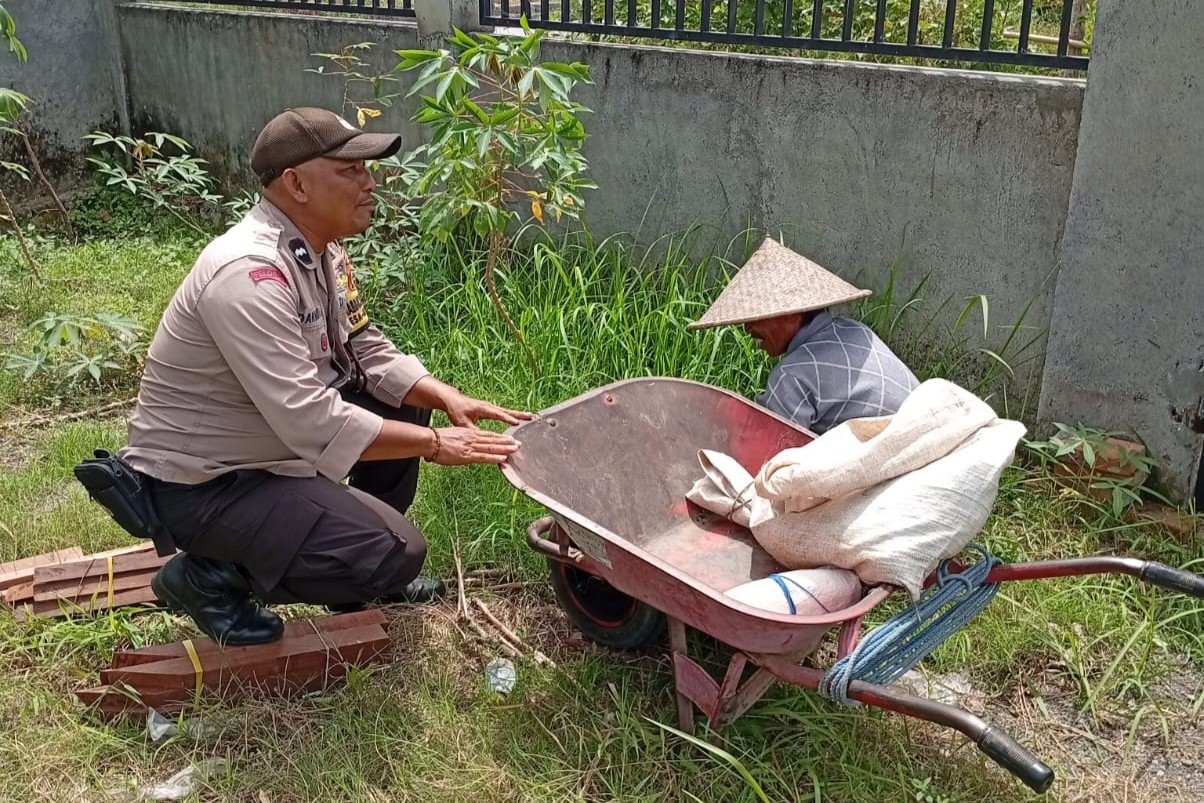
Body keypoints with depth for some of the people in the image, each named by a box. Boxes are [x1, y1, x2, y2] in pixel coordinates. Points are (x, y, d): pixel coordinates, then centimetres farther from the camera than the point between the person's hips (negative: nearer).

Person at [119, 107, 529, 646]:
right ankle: (210, 575, -1)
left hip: (272, 440, 10)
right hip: (202, 481, -10)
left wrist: (448, 399, -10)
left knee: (405, 399, 10)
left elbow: (368, 354, 6)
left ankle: (370, 573, 18)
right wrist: (435, 444, -26)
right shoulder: (248, 275, -29)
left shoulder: (320, 249, 1)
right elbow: (311, 423, -33)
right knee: (397, 553, -17)